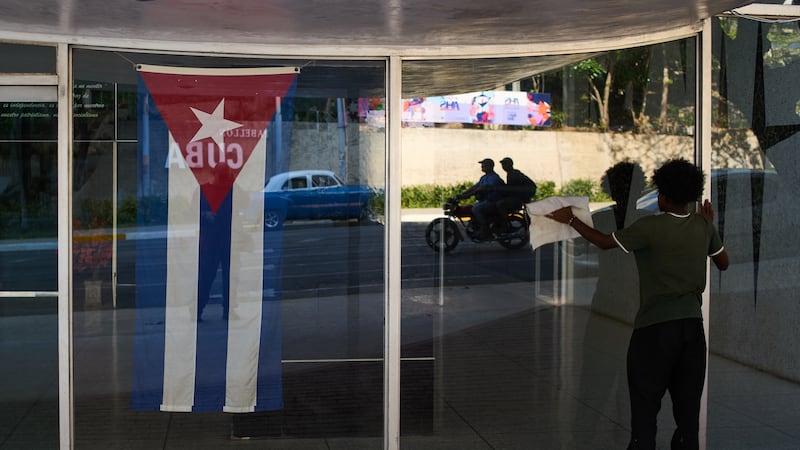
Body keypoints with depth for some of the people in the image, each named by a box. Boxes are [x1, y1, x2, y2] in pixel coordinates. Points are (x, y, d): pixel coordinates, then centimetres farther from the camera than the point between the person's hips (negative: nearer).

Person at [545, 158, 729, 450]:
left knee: (645, 406, 3)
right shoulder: (704, 225, 2)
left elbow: (605, 242, -4)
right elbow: (723, 263, 17)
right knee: (688, 405, 10)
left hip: (655, 326, -5)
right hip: (692, 324, 5)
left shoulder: (651, 227, -13)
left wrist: (570, 220, 8)